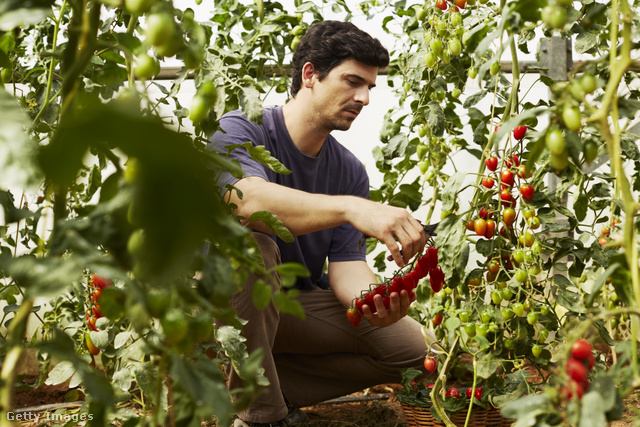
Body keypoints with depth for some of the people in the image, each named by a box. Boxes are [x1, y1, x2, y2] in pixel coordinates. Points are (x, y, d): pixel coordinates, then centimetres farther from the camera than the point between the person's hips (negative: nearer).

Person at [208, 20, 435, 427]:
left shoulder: (350, 171, 2)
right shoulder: (240, 131, -15)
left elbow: (346, 263, -6)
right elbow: (247, 199, -38)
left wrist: (372, 300, -30)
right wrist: (351, 208, -51)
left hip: (299, 303, 5)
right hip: (226, 300, -5)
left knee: (412, 346, -8)